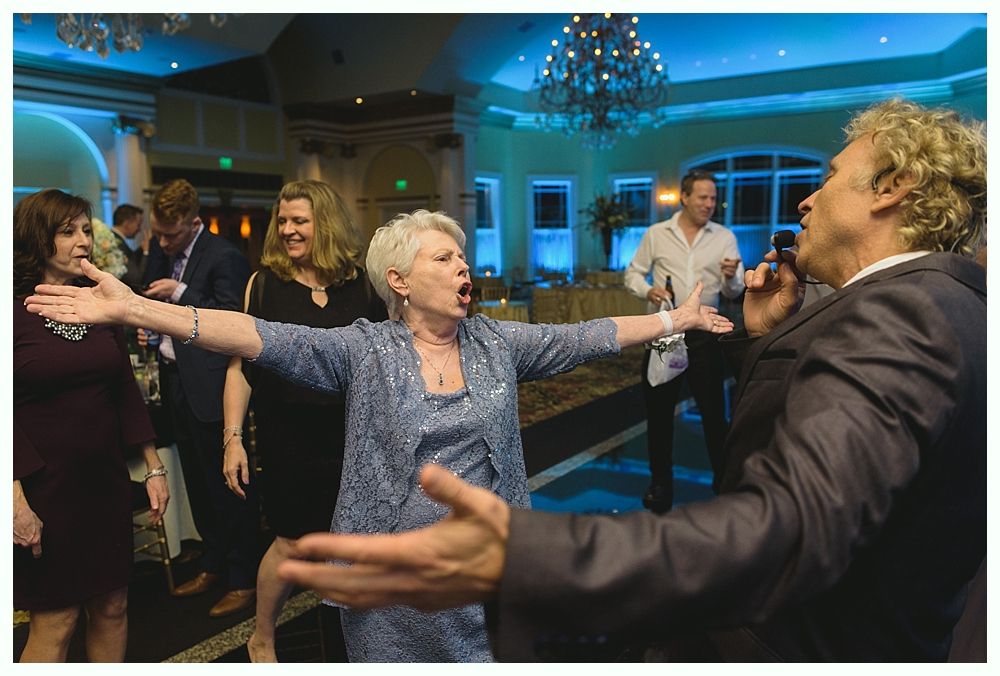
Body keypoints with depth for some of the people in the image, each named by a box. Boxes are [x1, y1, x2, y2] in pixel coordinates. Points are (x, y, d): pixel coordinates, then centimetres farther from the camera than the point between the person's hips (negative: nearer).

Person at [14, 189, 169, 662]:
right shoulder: (16, 310, -8)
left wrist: (154, 467, 7)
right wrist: (17, 500, -17)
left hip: (107, 480, 5)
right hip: (44, 487, -5)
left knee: (112, 607, 13)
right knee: (54, 622, 5)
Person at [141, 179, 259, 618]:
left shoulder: (224, 257, -14)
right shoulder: (160, 248, 10)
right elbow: (150, 293, 23)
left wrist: (180, 293, -18)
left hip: (211, 386, -8)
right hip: (176, 380, 8)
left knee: (228, 485, 0)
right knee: (198, 482, 18)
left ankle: (243, 579, 14)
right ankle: (212, 565, 34)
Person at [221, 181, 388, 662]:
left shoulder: (359, 284, 0)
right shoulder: (266, 281, -3)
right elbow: (241, 364, -2)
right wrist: (233, 437, -6)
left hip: (351, 434, 2)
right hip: (287, 436, -2)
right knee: (293, 542, 6)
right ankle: (262, 640, 33)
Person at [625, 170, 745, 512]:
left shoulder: (724, 236, 2)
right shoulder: (656, 234, 2)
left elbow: (734, 292, -1)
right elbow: (632, 273, 7)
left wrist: (731, 278, -24)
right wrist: (647, 290, -14)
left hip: (703, 333, 0)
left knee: (713, 408, 5)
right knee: (658, 409, 9)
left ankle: (723, 479, 22)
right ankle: (660, 481, 24)